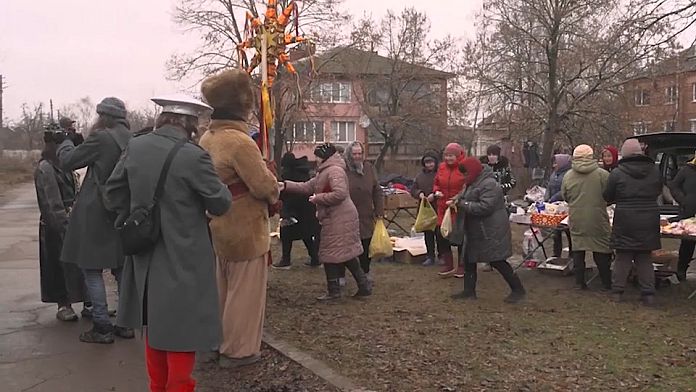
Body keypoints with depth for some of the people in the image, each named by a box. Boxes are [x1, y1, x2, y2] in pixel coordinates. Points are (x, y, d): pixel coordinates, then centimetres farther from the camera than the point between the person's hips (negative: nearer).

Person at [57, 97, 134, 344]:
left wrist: (66, 143, 13)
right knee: (122, 269, 14)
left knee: (92, 269, 3)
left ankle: (102, 328, 6)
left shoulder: (101, 138, -15)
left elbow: (67, 161, -6)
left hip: (96, 215, -7)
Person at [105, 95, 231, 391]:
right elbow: (221, 203, -14)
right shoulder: (194, 156, -20)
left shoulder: (135, 146, -2)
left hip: (146, 251, 7)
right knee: (181, 326, 7)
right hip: (183, 258, -6)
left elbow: (114, 189, 8)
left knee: (155, 324, 22)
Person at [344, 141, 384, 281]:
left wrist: (379, 210, 5)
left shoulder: (369, 168, 7)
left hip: (366, 216, 4)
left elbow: (377, 191, 10)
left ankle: (365, 271, 31)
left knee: (366, 245, 12)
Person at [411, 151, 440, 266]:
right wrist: (419, 193, -4)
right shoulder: (420, 176, 14)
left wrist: (434, 195, -21)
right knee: (428, 233, 9)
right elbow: (413, 190, 15)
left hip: (438, 208, -5)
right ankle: (430, 256, 18)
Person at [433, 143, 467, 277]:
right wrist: (436, 191, -1)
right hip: (443, 208, 6)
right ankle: (448, 265, 20)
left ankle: (462, 266, 21)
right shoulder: (442, 167, 7)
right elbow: (436, 183, 19)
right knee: (441, 235, 6)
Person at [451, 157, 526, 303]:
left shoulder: (489, 184, -21)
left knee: (496, 261, -5)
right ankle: (469, 291, 22)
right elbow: (465, 195, 24)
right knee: (469, 259, 12)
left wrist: (464, 204, -22)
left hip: (491, 232, -10)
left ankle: (518, 290, 10)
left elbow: (485, 207, -30)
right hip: (476, 231, 10)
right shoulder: (474, 183, 12)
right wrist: (458, 199, 1)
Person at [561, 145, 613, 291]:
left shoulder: (568, 176, -2)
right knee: (602, 251, 8)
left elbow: (565, 197, 9)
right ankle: (606, 283, 16)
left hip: (576, 220, 2)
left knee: (578, 251, 11)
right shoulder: (602, 174, -10)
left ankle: (579, 282, 17)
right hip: (597, 220, -2)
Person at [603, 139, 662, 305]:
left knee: (623, 257, 7)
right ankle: (649, 293, 12)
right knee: (645, 258, 12)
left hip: (625, 221, -3)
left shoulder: (617, 173, -10)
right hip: (649, 222, 3)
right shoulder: (654, 170, 1)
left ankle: (617, 291, 12)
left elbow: (608, 197, -1)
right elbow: (658, 192, 16)